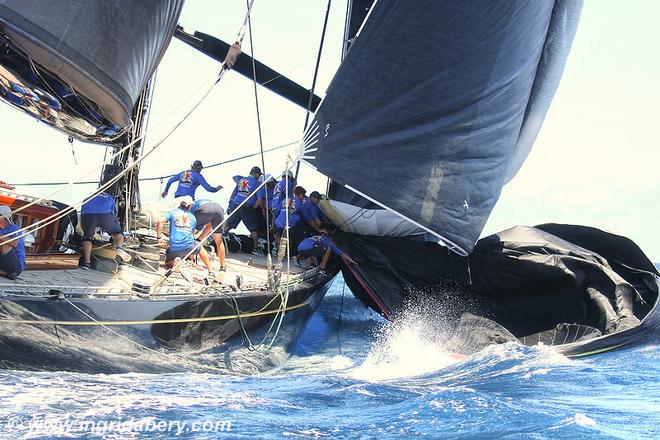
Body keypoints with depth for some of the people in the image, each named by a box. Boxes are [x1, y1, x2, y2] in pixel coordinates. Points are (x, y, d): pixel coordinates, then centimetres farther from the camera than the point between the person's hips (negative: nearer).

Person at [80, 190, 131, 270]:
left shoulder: (87, 199, 40)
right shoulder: (109, 198, 41)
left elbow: (82, 224, 38)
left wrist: (87, 233, 55)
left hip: (88, 214, 1)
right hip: (106, 213, -1)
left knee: (87, 238, 22)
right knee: (117, 233, 19)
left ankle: (87, 262, 7)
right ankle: (119, 247, -12)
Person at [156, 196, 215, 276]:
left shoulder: (172, 212, 8)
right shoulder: (193, 217, 16)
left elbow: (160, 221, -7)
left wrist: (159, 238, -2)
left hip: (174, 248, -1)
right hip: (189, 246, 1)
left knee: (168, 262, 25)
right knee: (200, 248, 34)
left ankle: (174, 261, -11)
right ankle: (211, 271, 27)